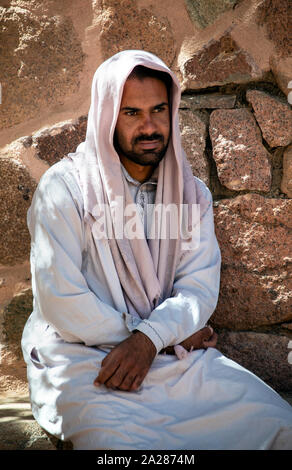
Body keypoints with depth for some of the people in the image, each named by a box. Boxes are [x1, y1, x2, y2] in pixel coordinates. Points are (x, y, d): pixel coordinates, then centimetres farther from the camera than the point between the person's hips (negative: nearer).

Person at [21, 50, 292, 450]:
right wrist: (175, 334, -8)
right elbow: (61, 302, -13)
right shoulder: (65, 187, -7)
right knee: (123, 441, -33)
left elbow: (201, 288, 0)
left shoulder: (192, 193, 9)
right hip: (84, 359, -4)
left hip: (178, 356, 5)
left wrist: (148, 339, -21)